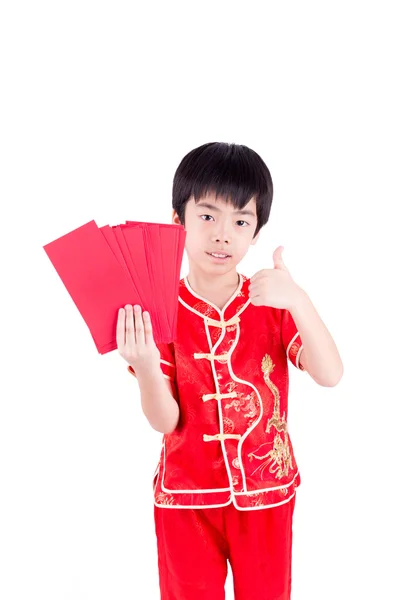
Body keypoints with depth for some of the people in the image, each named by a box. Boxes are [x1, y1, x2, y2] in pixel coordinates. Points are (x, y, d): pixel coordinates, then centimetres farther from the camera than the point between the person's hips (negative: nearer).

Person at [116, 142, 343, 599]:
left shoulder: (274, 303, -5)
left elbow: (330, 375, -18)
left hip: (266, 492, 1)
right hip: (186, 496, -1)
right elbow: (165, 422, -12)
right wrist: (146, 367, -31)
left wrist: (298, 301, -31)